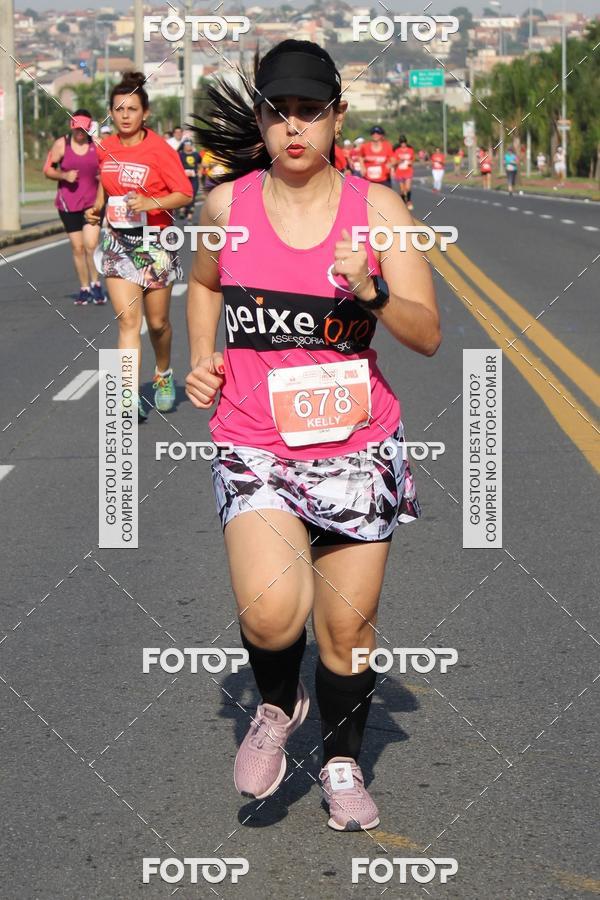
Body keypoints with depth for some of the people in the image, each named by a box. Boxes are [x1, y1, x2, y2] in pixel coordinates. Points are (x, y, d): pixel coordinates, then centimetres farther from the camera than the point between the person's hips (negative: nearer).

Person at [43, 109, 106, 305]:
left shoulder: (97, 145, 2)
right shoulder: (61, 144, 0)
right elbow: (48, 169, 3)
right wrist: (64, 175, -15)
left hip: (93, 201, -1)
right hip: (68, 203, 1)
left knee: (91, 244, -15)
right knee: (77, 247, 4)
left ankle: (95, 284, 2)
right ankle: (84, 288, 16)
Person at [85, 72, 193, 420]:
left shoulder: (159, 149, -11)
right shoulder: (106, 149, 4)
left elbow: (185, 193, -12)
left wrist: (151, 203, -26)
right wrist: (98, 207, 7)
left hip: (154, 243, -3)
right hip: (117, 242, 3)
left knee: (157, 322, 9)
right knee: (127, 318, -10)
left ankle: (164, 374, 39)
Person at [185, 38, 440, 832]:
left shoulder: (377, 208, -3)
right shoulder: (227, 204, 0)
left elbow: (428, 335, -5)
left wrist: (370, 292, -23)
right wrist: (202, 358, 8)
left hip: (358, 447, 1)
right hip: (255, 448, -1)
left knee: (349, 627, 8)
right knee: (272, 613, -22)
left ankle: (343, 761, 34)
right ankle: (277, 705, 12)